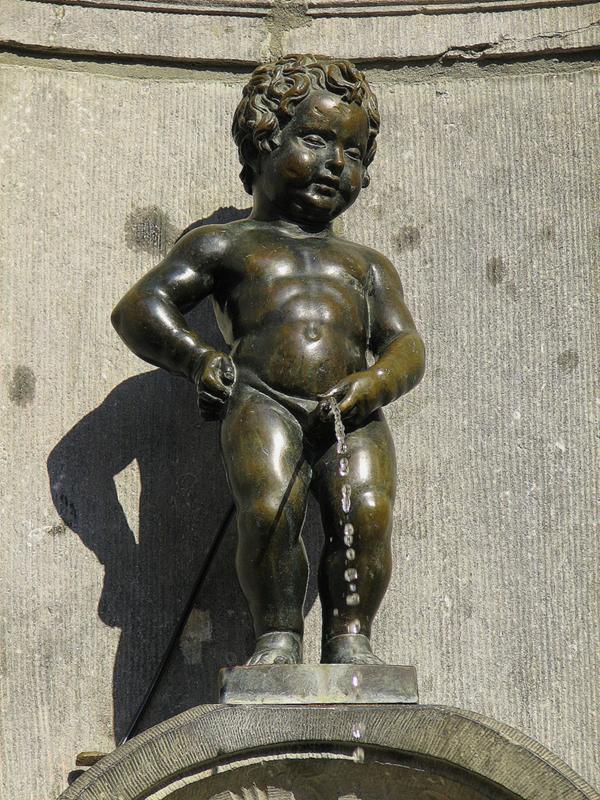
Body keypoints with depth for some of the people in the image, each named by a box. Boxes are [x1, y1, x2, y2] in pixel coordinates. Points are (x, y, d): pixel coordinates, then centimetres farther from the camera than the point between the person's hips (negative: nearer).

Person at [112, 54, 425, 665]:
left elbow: (405, 343, 19)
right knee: (269, 509, -29)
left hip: (350, 412, 2)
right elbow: (139, 308, 14)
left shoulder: (366, 265, 32)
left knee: (367, 511, -26)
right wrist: (202, 363, -2)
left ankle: (349, 636, -16)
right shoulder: (226, 245, 23)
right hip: (261, 402, -2)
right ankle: (278, 635, -16)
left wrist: (373, 382, -5)